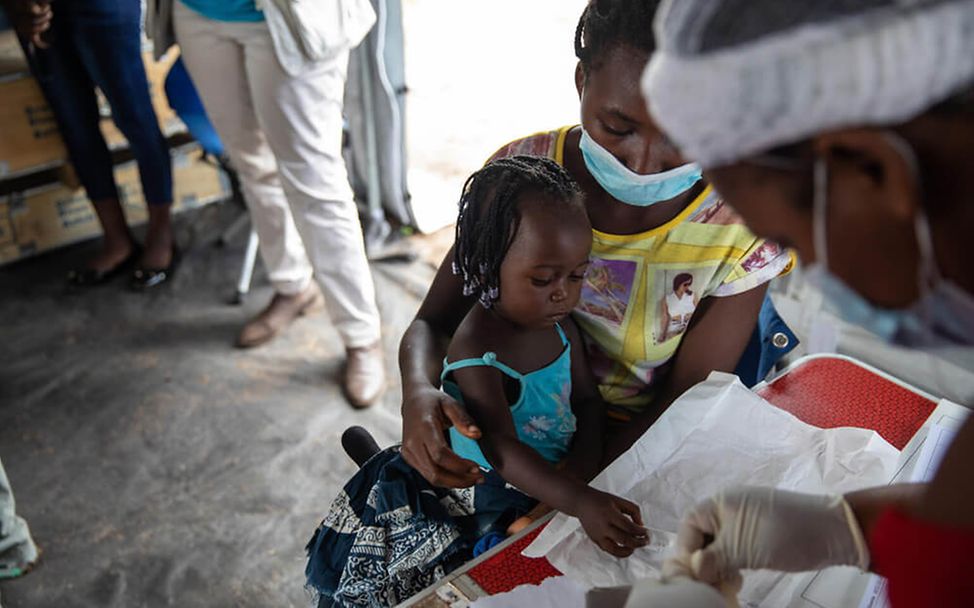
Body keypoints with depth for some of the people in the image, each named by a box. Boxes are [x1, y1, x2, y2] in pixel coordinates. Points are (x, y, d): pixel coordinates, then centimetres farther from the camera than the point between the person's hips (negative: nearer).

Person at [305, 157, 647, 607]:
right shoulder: (475, 350, -26)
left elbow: (587, 400, 5)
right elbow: (502, 451, -34)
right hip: (486, 494, -6)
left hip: (555, 477, 6)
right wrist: (579, 502, -45)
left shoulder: (561, 326, -3)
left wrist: (584, 461, -13)